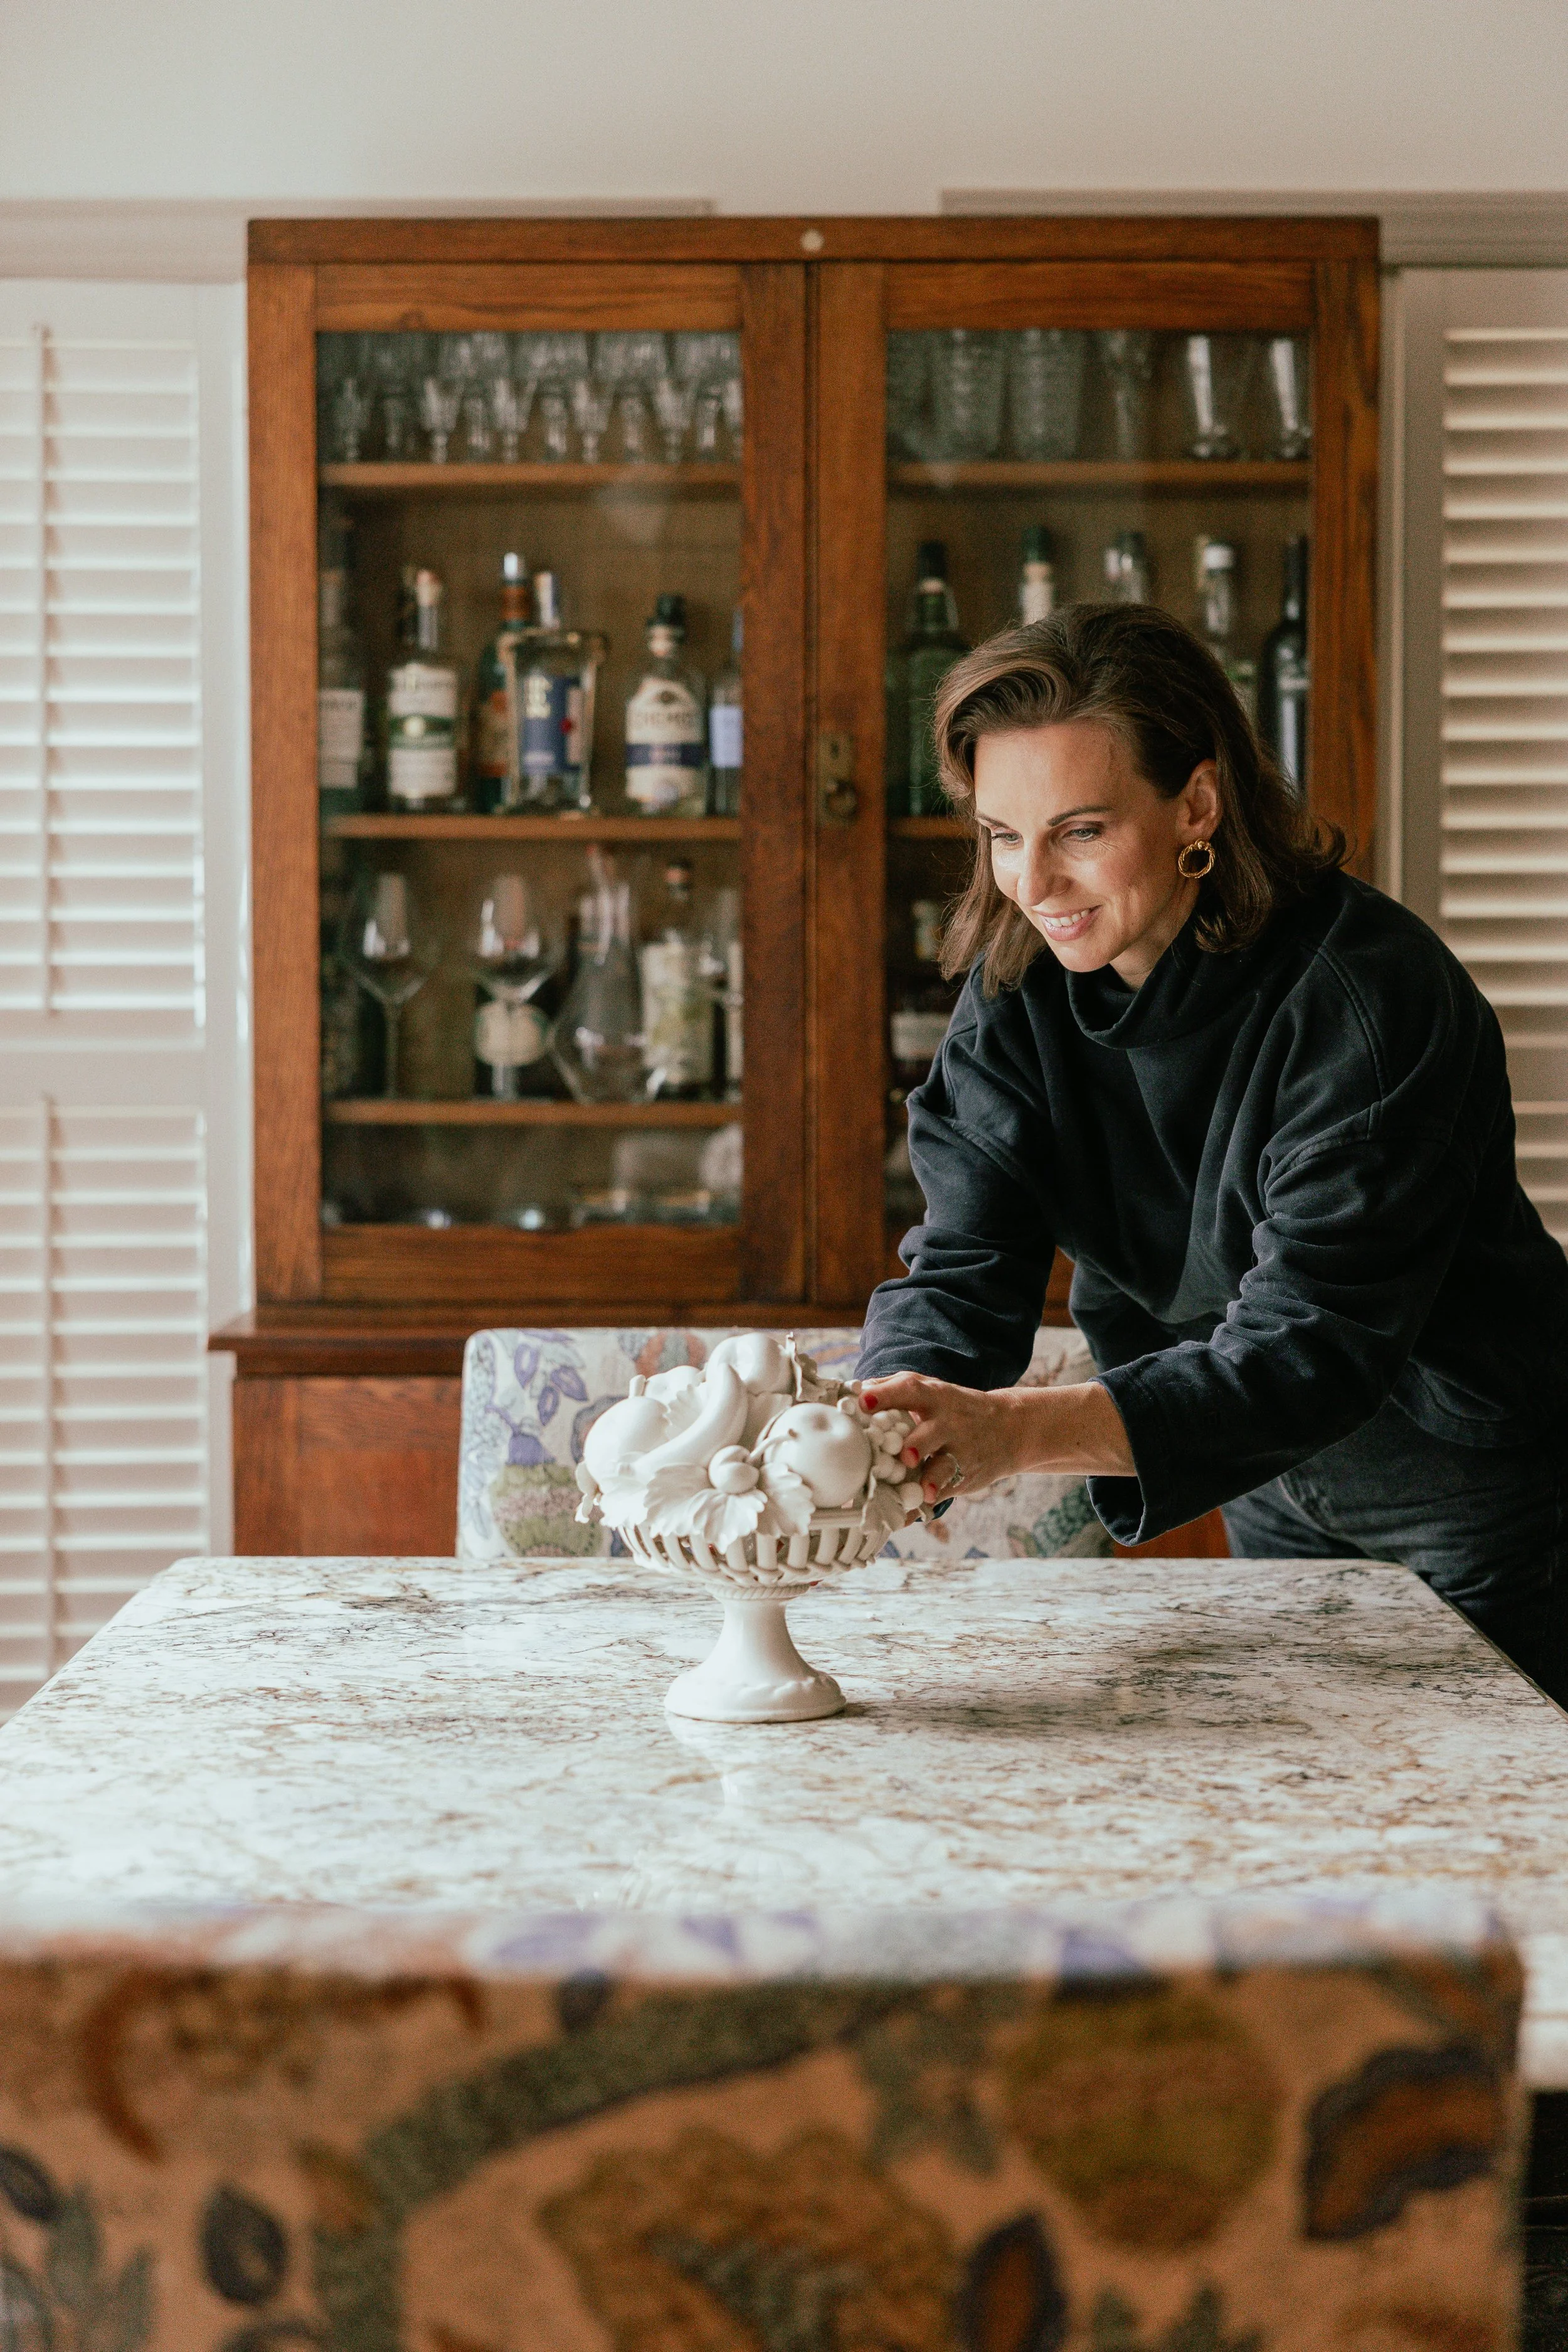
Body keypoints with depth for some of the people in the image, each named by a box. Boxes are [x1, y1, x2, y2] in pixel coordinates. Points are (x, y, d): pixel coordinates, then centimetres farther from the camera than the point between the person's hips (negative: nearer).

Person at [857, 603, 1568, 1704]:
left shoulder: (1371, 996, -30)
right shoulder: (1020, 989, -11)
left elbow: (1310, 1348, -37)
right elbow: (964, 1271, -17)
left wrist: (1018, 1430, -50)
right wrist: (882, 1429, -41)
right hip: (1281, 1512, 6)